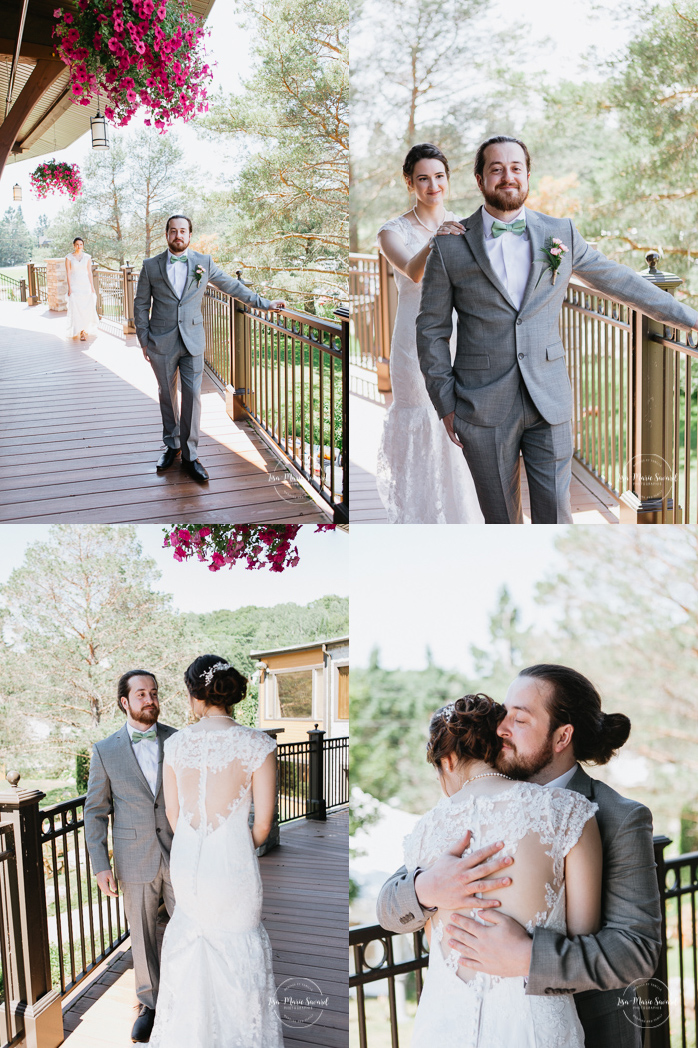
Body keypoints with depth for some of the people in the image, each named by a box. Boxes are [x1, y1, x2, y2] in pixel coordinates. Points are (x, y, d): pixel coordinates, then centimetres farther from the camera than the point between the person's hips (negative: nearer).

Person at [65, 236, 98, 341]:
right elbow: (68, 273, -1)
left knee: (87, 308, -5)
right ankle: (78, 331, 1)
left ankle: (84, 330, 11)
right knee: (76, 308, -6)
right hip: (74, 285, -2)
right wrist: (69, 288, -8)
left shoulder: (87, 257, 7)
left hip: (85, 285, 2)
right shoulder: (69, 257, 1)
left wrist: (92, 287, 4)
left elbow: (89, 273, 8)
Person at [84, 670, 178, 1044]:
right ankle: (150, 1004, 28)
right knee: (142, 934, 10)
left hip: (179, 855, 1)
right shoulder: (105, 751, -3)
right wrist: (101, 865, -5)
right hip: (135, 859, 0)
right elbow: (96, 812, 0)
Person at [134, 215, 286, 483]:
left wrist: (264, 303, 11)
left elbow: (232, 286, 12)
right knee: (167, 396, 10)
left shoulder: (204, 262, 3)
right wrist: (144, 341, 4)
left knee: (192, 396, -4)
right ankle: (171, 445, 26)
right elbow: (141, 305, 7)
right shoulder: (151, 266, 2)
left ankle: (189, 455, 4)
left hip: (192, 341, 0)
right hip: (162, 343, 0)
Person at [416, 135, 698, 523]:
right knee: (501, 519, 8)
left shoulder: (560, 233, 6)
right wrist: (445, 404, 0)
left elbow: (621, 282, 14)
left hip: (550, 404, 1)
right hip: (484, 410, -1)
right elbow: (432, 329, 4)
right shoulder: (450, 246, 0)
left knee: (555, 516, 1)